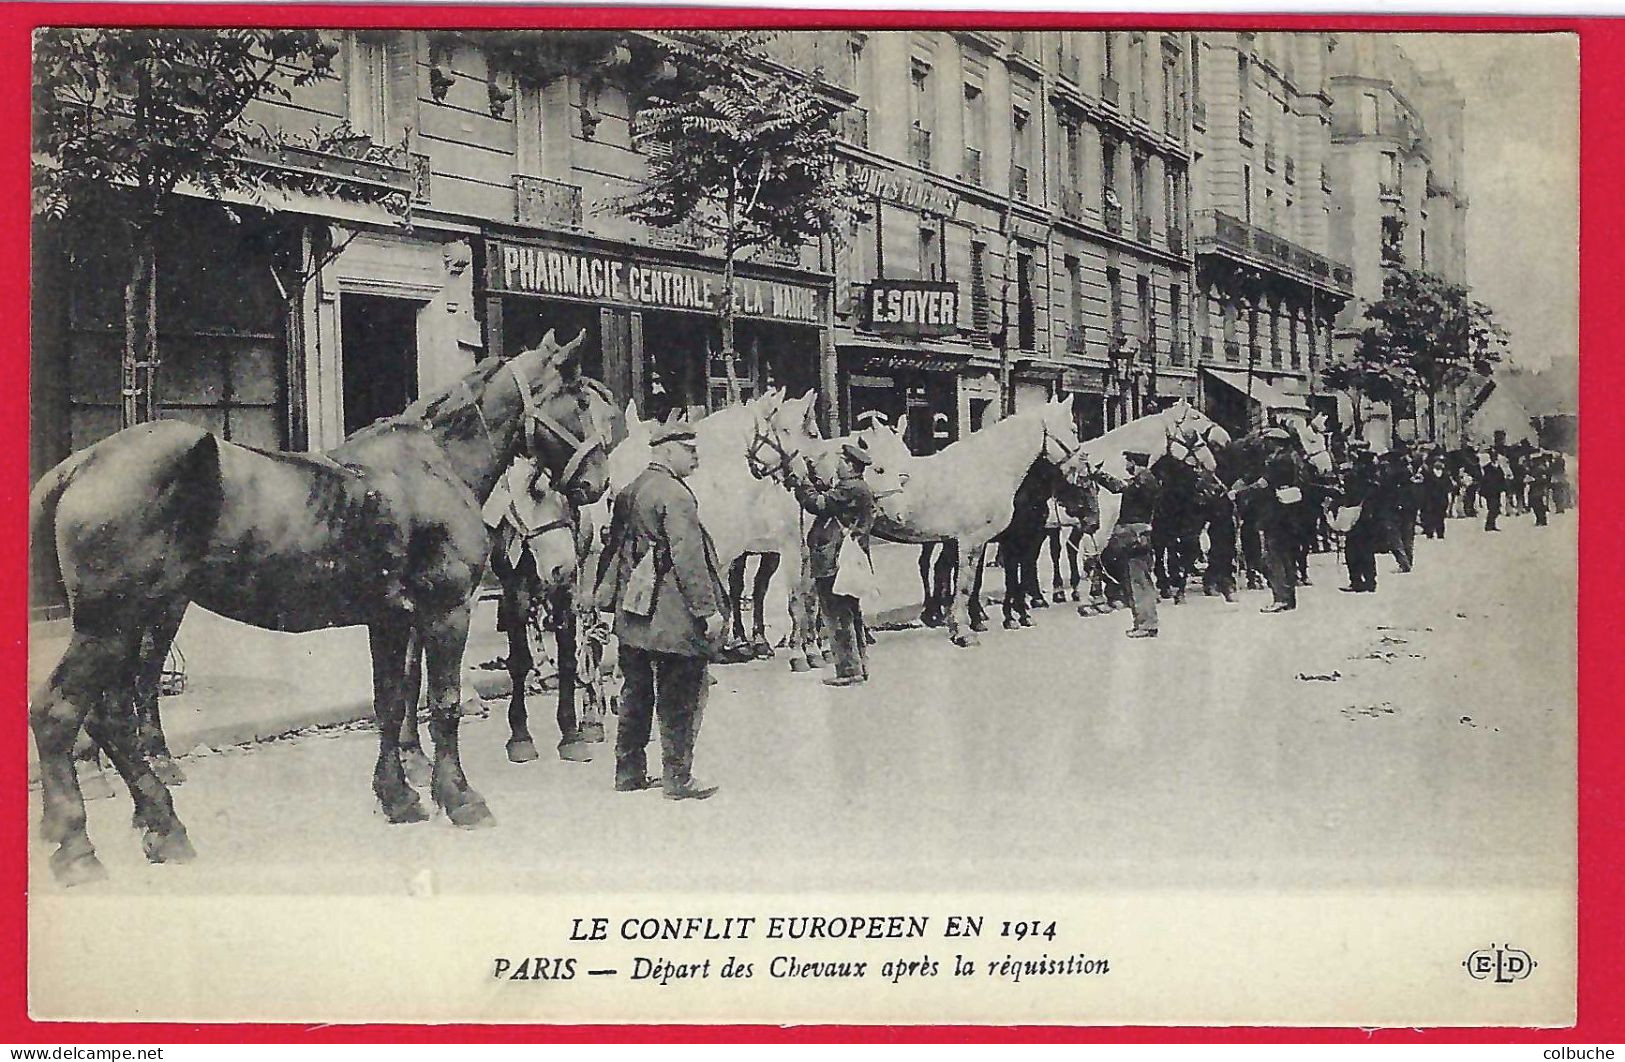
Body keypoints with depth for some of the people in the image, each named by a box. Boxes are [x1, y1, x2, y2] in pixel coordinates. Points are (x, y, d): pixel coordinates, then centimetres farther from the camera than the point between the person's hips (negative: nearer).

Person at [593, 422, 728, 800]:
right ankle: (677, 779, 6)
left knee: (636, 692, 16)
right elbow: (688, 556, -20)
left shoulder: (631, 490, 12)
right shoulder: (675, 494, -15)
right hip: (673, 618, -9)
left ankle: (629, 772, 23)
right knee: (679, 698, 1)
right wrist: (709, 608, -18)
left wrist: (609, 594, 25)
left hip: (632, 613, 9)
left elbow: (616, 545, 17)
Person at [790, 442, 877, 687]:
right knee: (852, 615, 15)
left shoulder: (851, 489, -15)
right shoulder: (860, 489, 17)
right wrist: (812, 476, 17)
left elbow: (819, 504, -18)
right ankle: (860, 667, 21)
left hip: (834, 564, -10)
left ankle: (849, 670, -6)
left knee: (839, 616, -7)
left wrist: (800, 483, -5)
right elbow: (827, 495, 22)